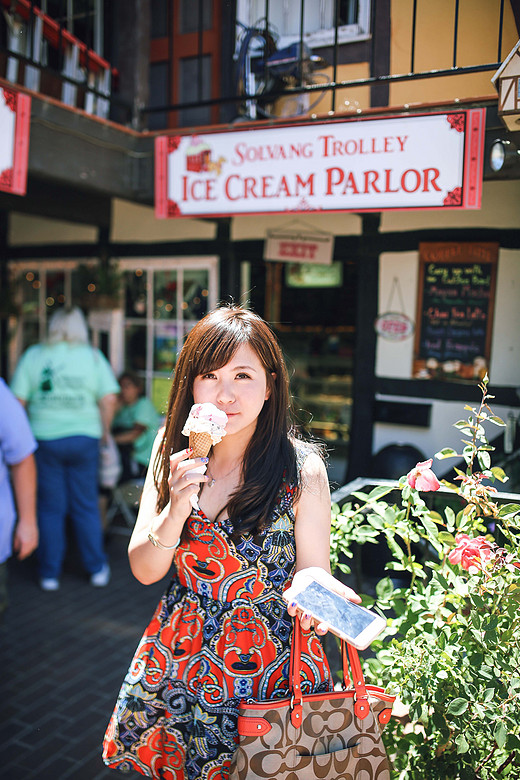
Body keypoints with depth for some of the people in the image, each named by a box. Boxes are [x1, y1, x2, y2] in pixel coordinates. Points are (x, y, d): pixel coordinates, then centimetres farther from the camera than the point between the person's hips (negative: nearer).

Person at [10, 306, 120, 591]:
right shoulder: (93, 356, 0)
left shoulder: (32, 356, 1)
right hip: (84, 438, 0)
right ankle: (97, 569, 20)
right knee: (86, 506, 11)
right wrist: (103, 431, 7)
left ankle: (50, 574, 19)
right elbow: (109, 400, -7)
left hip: (45, 439, 0)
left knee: (50, 508, 10)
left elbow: (19, 400, -4)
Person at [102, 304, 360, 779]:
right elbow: (144, 571, -5)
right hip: (180, 659, 3)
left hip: (271, 662, -3)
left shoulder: (302, 469, -17)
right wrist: (177, 508, -24)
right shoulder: (173, 452, -7)